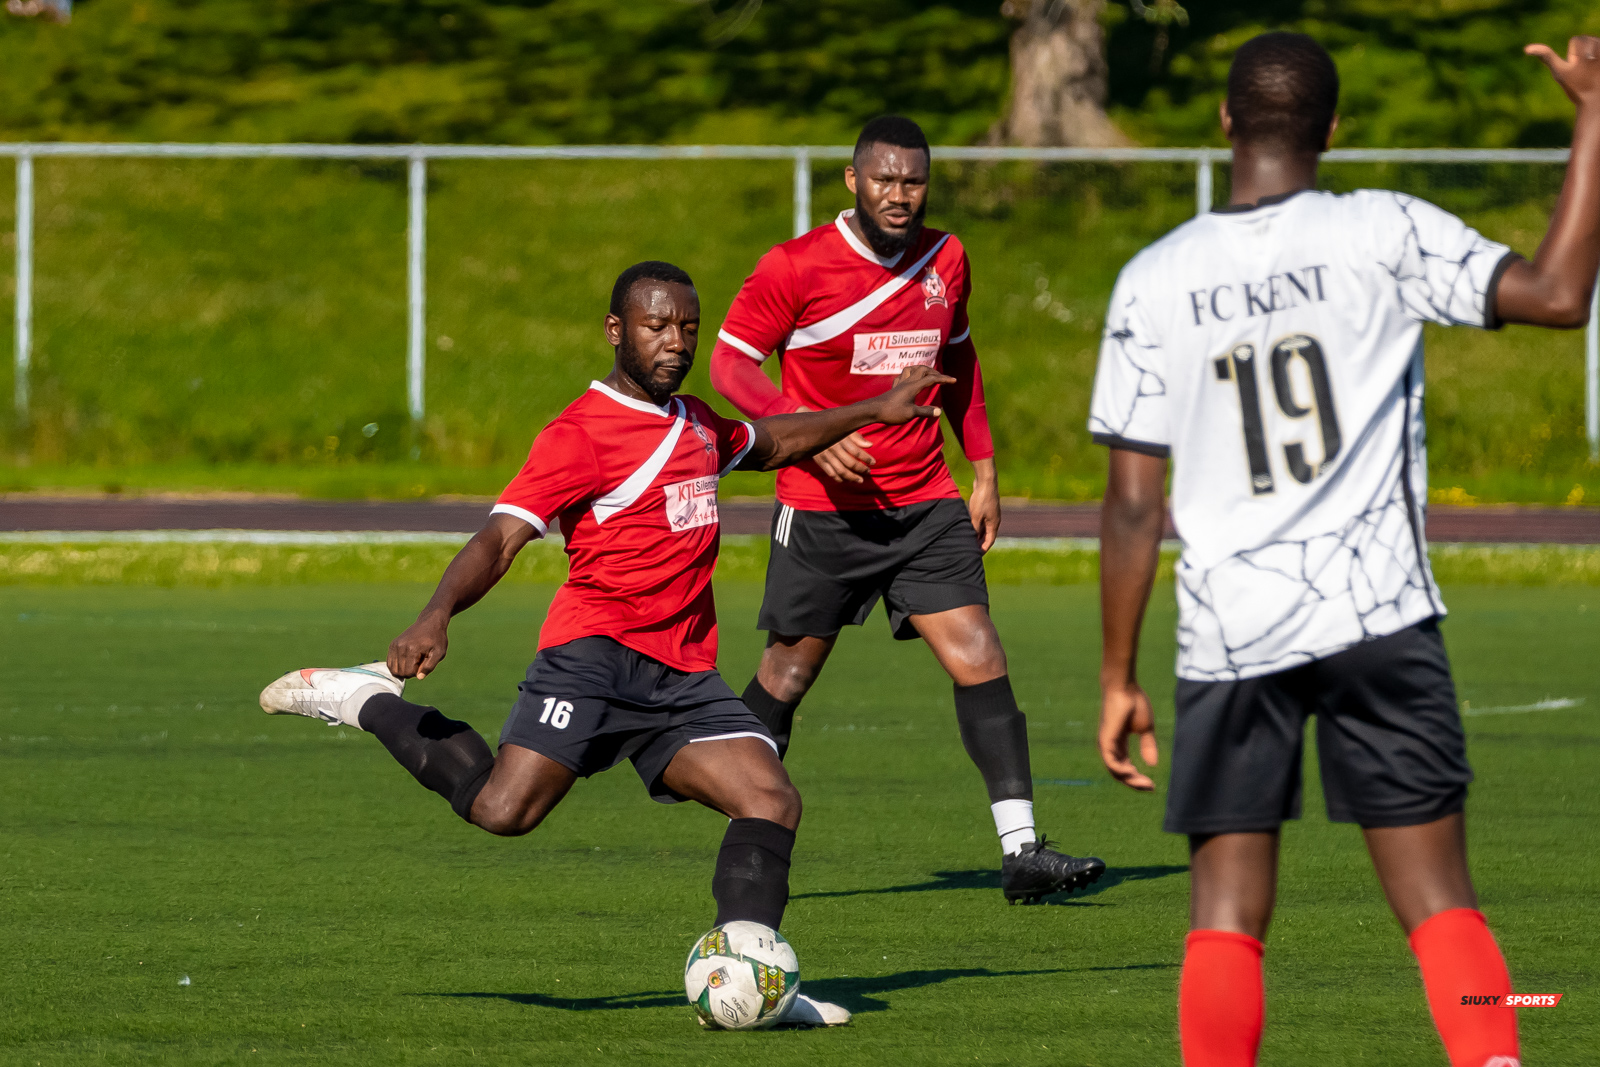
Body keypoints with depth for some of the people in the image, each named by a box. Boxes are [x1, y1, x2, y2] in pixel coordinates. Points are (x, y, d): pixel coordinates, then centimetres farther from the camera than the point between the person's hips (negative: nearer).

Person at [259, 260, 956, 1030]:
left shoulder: (698, 424, 21)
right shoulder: (581, 433, -6)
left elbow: (768, 445, 44)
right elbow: (500, 537, -15)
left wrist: (871, 413, 42)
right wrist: (437, 615, -30)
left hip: (682, 676, 7)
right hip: (596, 650, -7)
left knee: (772, 801, -11)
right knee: (503, 810, -20)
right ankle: (370, 701, 1)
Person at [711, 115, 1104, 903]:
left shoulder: (945, 260, 5)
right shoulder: (796, 267, -10)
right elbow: (730, 362, -6)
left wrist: (984, 470, 18)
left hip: (925, 505, 4)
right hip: (823, 507, -4)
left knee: (978, 657, -9)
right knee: (790, 672, 5)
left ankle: (1020, 852, -12)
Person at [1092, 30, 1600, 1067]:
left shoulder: (1154, 280, 3)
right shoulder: (1384, 233, -3)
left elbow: (1134, 503, 3)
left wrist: (1119, 679, 9)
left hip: (1227, 634, 1)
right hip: (1378, 618, -1)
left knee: (1226, 917, 6)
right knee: (1438, 896, 0)